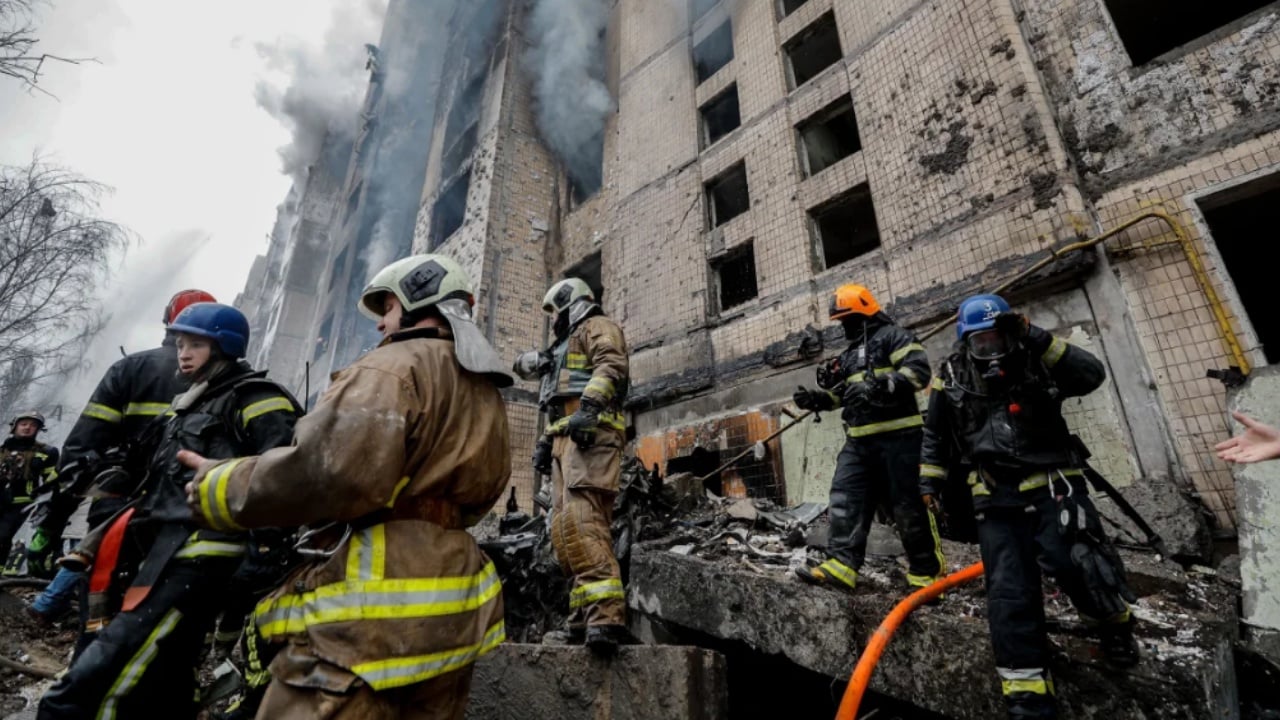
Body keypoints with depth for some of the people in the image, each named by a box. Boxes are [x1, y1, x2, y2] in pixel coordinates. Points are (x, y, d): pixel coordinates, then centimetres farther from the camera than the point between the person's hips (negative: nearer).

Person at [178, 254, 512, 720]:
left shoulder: (399, 364, -9)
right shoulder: (487, 397, 19)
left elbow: (330, 472, -22)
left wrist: (217, 488, -7)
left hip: (374, 618, -9)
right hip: (447, 616, 9)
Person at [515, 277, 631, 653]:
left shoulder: (597, 327, 9)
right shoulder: (567, 345, 37)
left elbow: (611, 366, -13)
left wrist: (589, 407, -28)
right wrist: (545, 442, 22)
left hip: (591, 433, -10)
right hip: (566, 439, 10)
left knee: (581, 520, -24)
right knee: (564, 529, 0)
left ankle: (606, 614, -30)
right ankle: (585, 618, 0)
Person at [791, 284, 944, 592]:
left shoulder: (892, 336, 0)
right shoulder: (849, 355, 26)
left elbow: (919, 369, -15)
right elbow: (842, 393, 29)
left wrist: (880, 386, -26)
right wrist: (817, 398, 10)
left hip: (897, 435, -8)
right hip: (859, 440, 8)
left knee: (909, 504, -2)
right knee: (845, 498, -1)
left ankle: (928, 571, 11)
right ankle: (841, 566, -3)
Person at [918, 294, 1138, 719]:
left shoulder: (1033, 365, 1)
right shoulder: (951, 380, 6)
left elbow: (1092, 375, -15)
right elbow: (935, 435, 15)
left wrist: (1038, 340, -18)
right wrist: (929, 480, 9)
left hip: (1052, 488, -1)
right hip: (996, 500, 2)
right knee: (1009, 592, -2)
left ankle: (1114, 624, 17)